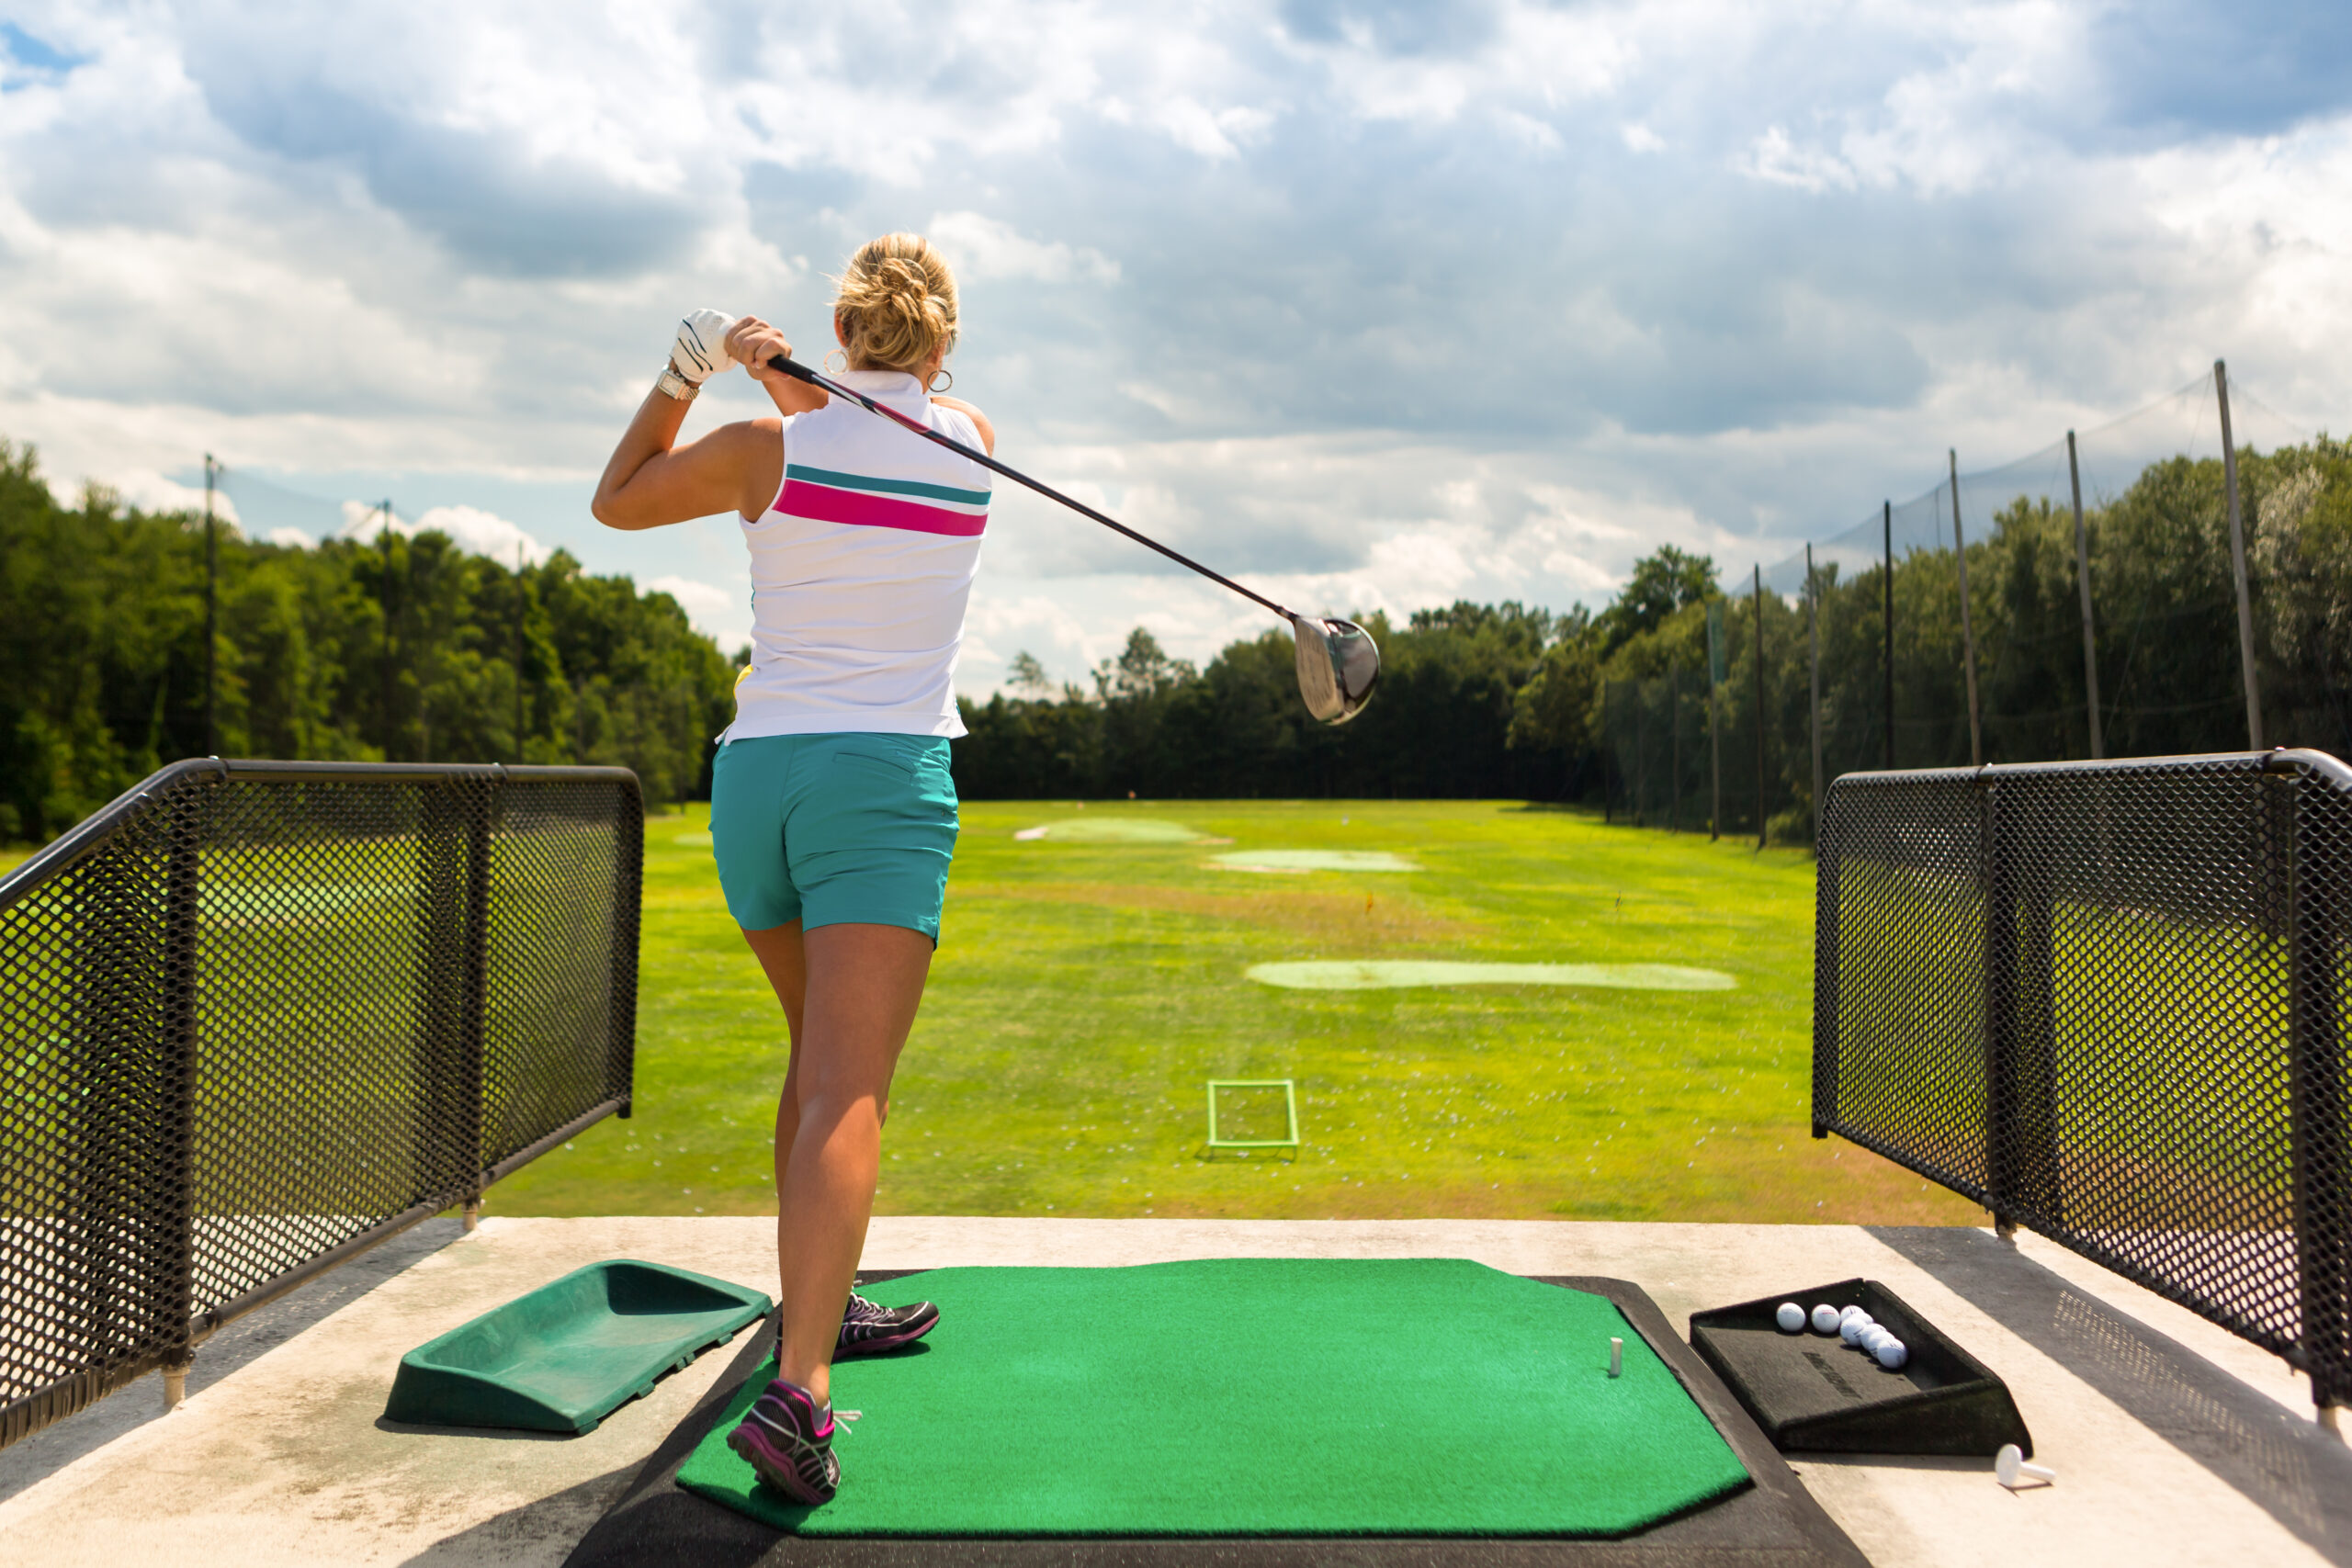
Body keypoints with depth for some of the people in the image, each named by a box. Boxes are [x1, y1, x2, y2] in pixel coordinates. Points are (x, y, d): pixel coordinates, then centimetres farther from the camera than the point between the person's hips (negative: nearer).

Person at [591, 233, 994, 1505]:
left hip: (754, 776, 3)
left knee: (820, 1058, 21)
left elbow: (616, 500, 19)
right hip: (884, 781, -3)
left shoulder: (765, 449, 3)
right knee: (846, 1092, -12)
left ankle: (822, 1306, 35)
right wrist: (778, 370, 9)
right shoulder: (973, 445, 5)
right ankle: (796, 1390, -25)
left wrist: (687, 372, 13)